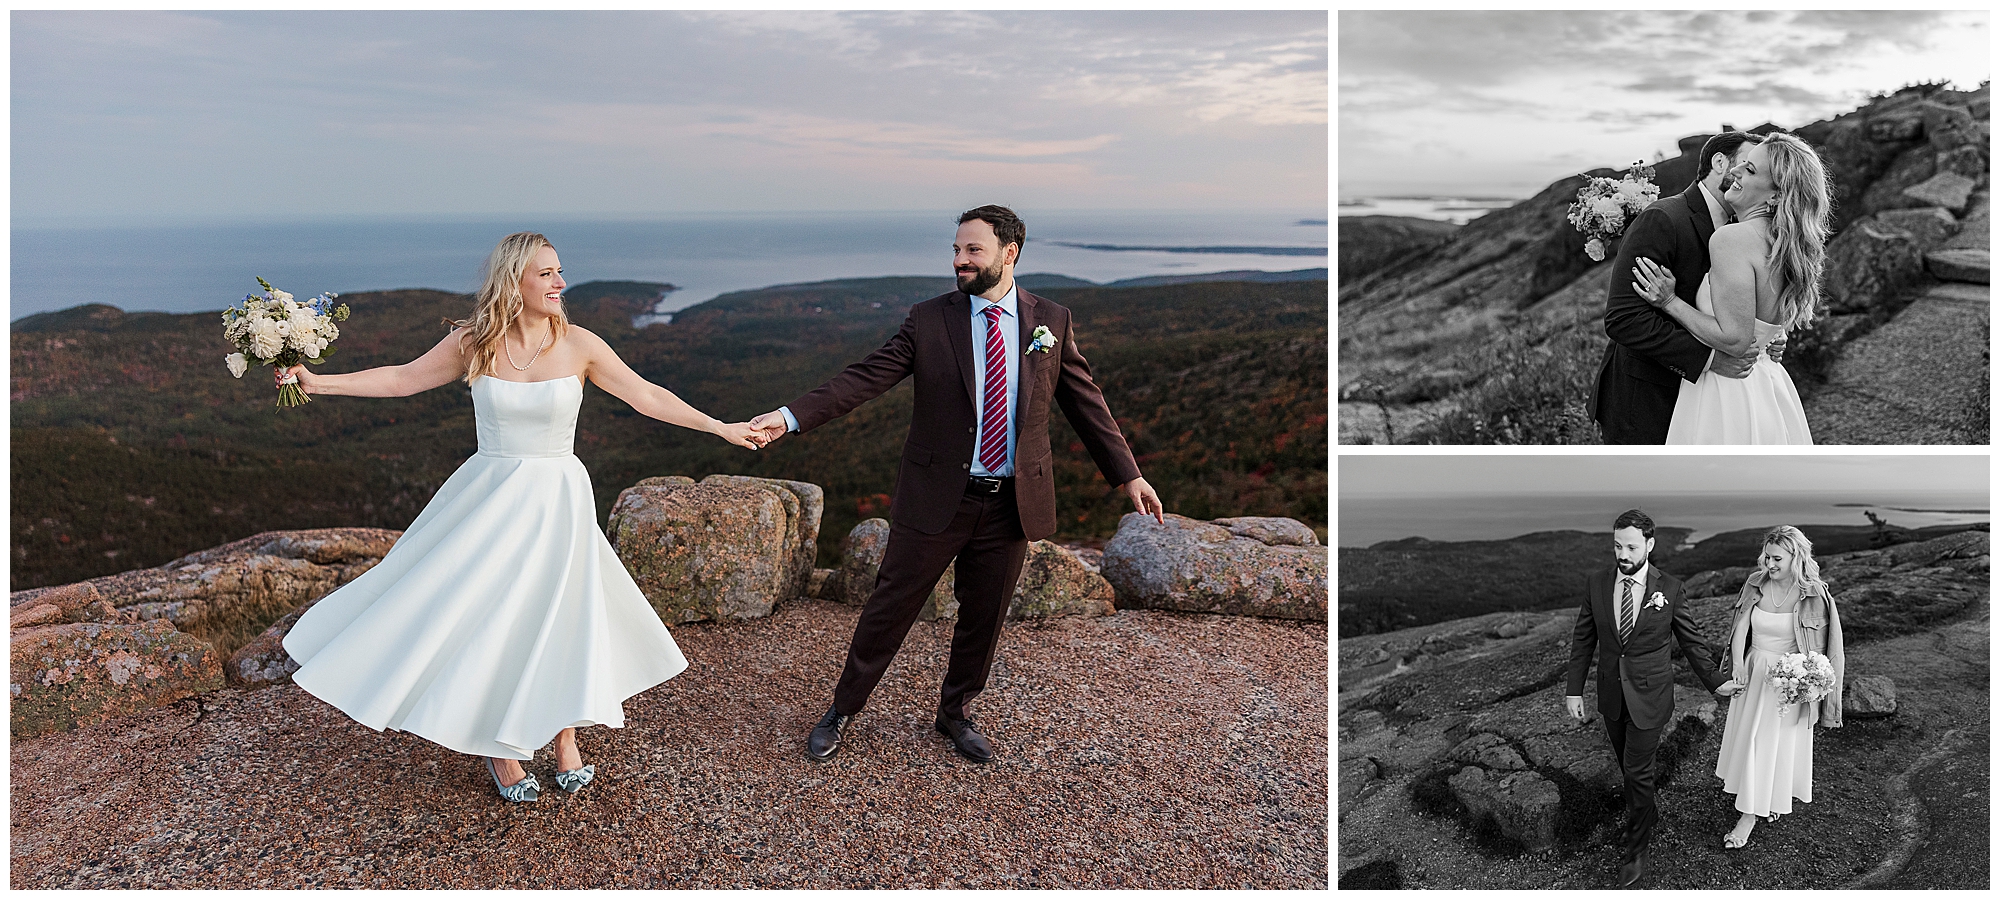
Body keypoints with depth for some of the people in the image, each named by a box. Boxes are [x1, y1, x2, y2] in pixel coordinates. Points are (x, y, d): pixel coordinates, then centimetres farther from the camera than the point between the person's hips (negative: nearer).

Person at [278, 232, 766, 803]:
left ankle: (565, 737, 29)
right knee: (485, 617, 5)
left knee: (556, 617, 5)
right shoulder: (473, 343, -5)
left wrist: (721, 428, -5)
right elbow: (402, 379, 5)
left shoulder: (578, 344, -7)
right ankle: (500, 747, 27)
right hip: (489, 496, 1)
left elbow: (647, 397, -3)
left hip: (556, 499, -1)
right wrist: (316, 382, 1)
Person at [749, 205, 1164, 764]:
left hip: (1012, 503, 2)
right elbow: (865, 379, -9)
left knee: (983, 617, 14)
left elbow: (1084, 401, 8)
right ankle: (841, 712, 26)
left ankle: (954, 713, 37)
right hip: (937, 498, -1)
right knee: (890, 608, 7)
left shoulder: (1052, 321, 3)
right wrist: (792, 416, -21)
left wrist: (1127, 473, 5)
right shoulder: (928, 320, -3)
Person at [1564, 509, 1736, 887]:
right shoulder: (1596, 583, -5)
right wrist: (1574, 690, 0)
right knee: (1628, 764, 18)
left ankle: (1636, 849, 15)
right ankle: (1646, 814, 45)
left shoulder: (1669, 588, -10)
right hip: (1611, 695, 3)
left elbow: (1690, 640, 2)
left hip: (1649, 696, -3)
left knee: (1637, 770, -1)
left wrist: (1715, 682, 6)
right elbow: (1583, 640, 1)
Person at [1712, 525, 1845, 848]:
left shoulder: (1814, 595, -15)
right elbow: (1740, 629, -2)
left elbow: (1820, 649, -10)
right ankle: (1775, 798, 39)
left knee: (1771, 745, 2)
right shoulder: (1755, 584, -5)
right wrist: (1738, 666, -15)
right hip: (1753, 673, 5)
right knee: (1747, 738, 14)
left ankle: (1748, 817, 11)